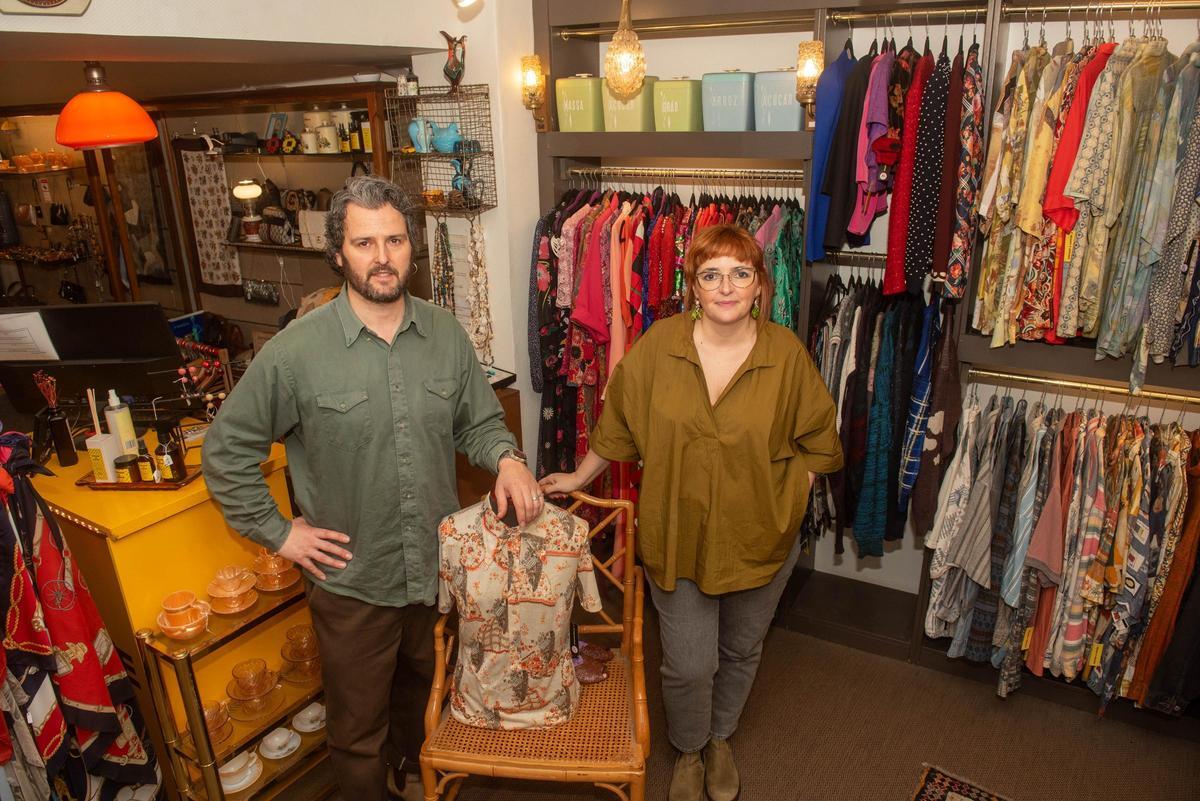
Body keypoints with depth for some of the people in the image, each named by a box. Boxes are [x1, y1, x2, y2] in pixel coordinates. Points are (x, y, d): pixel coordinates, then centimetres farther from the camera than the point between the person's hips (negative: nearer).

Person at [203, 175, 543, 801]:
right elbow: (226, 449, -7)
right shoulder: (297, 351, -16)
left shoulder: (446, 334, -6)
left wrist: (507, 457, -16)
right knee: (359, 728, 17)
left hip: (439, 567, 4)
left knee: (423, 693, 30)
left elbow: (478, 422, 4)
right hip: (351, 580, -3)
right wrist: (278, 532, -8)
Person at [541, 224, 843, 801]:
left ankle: (720, 738, 52)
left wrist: (784, 496, -5)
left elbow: (817, 443, 3)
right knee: (688, 666, 6)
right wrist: (579, 477, 9)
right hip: (678, 535, -1)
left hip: (759, 537, 1)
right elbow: (619, 423, 2)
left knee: (741, 651, 22)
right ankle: (688, 752, 39)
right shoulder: (659, 345, -11)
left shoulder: (786, 354, -11)